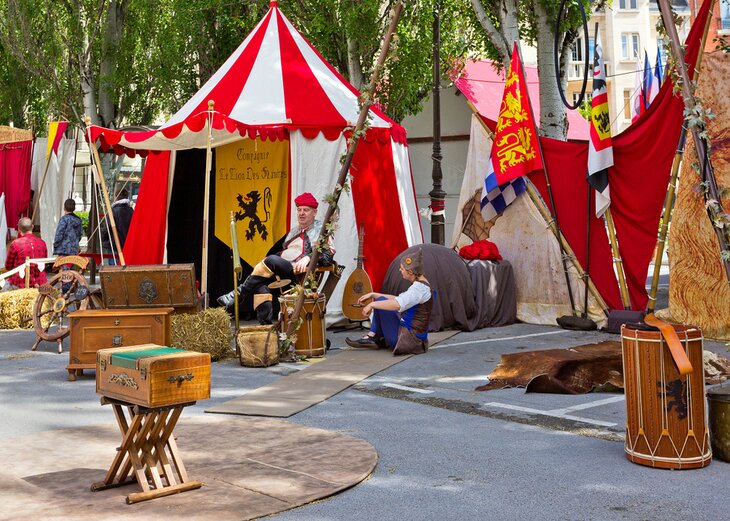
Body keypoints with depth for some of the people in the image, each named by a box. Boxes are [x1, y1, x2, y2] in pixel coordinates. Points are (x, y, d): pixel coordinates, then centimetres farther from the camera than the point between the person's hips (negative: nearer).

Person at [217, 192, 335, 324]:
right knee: (260, 281, -22)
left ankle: (240, 293, -22)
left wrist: (308, 257, -24)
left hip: (302, 273, -8)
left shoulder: (321, 230, 6)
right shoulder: (293, 232, 29)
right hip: (283, 272, 8)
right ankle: (266, 324, -30)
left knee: (272, 260, -30)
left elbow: (328, 255, -9)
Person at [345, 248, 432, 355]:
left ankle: (372, 337, 2)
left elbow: (397, 304, -34)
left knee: (381, 302, -10)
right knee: (381, 301, 20)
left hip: (409, 338, -10)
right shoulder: (419, 285, 12)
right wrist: (373, 295, 15)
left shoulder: (420, 288, -20)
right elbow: (398, 299, 21)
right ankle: (372, 337, 8)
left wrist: (372, 304, -23)